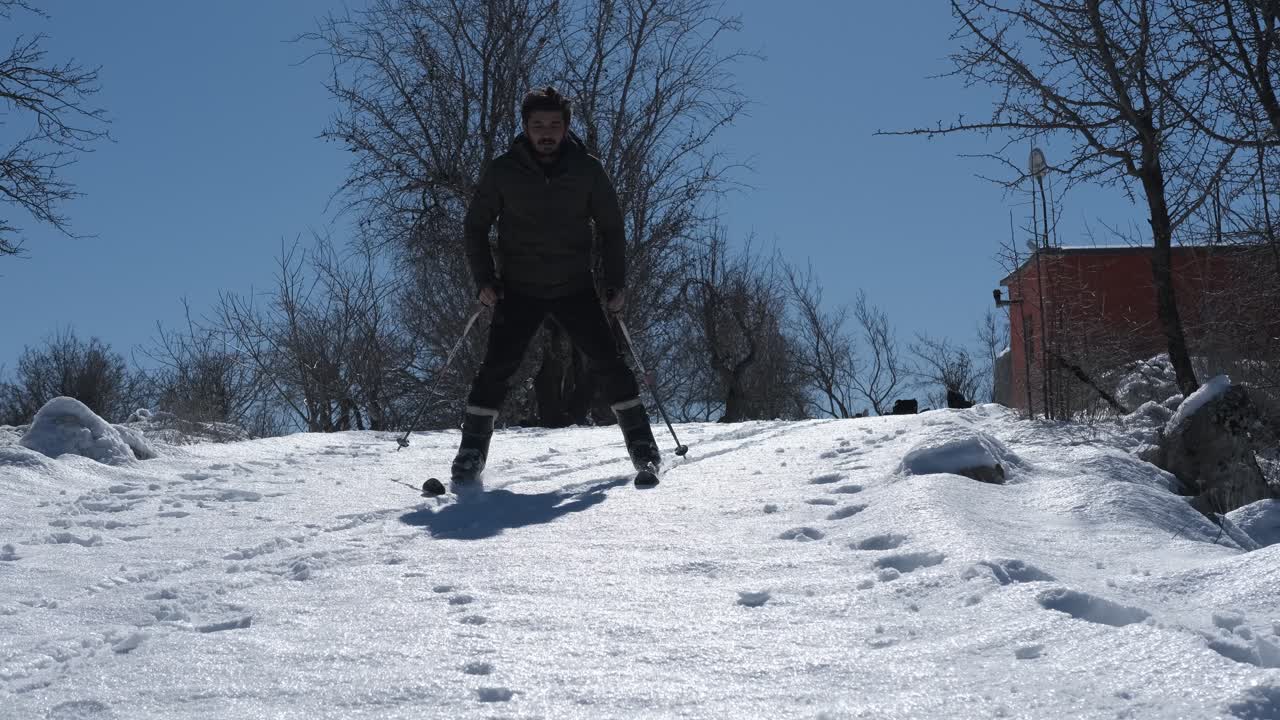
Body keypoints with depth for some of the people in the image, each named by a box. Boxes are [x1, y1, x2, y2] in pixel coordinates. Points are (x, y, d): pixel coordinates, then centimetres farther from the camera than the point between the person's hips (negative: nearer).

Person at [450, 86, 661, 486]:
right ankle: (472, 451, 1)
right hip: (518, 287, 0)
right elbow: (476, 225, 5)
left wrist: (616, 283, -2)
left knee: (605, 359, -6)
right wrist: (484, 280, -5)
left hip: (574, 286, 1)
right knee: (497, 365, -10)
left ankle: (640, 442, 5)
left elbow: (611, 228, 6)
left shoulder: (586, 170, -4)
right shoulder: (503, 171, -5)